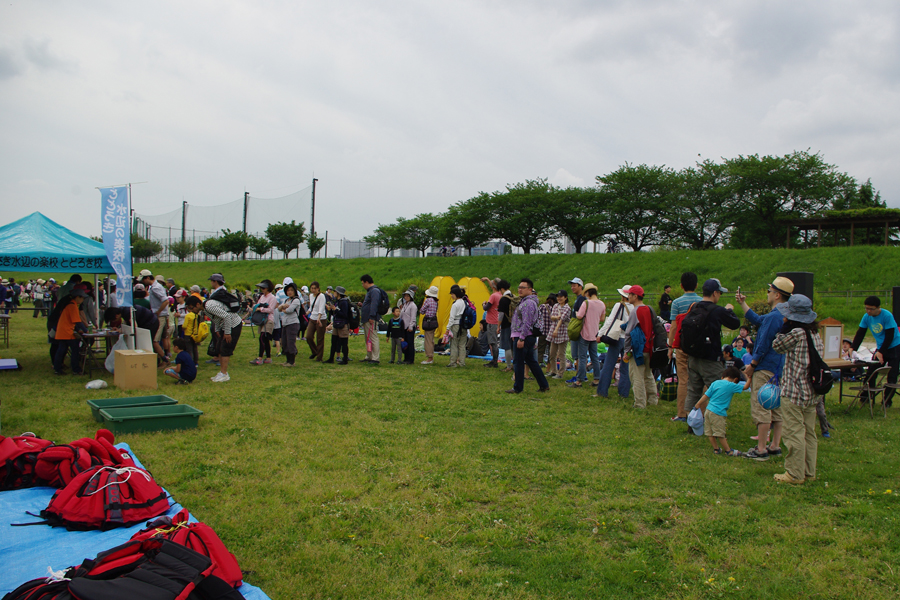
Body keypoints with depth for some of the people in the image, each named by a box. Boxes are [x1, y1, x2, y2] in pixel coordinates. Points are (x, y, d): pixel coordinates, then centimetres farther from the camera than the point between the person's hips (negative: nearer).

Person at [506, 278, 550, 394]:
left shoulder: (528, 303, -17)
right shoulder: (525, 301, 17)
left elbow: (527, 323, -22)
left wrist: (521, 339, -23)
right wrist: (515, 335, 23)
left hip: (524, 337, -11)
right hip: (529, 337, 11)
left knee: (518, 362, -2)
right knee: (531, 361, 15)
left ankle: (518, 388, 7)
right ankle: (544, 385, 19)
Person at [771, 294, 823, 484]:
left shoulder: (796, 333, -18)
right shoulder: (815, 333, 8)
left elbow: (777, 346, -5)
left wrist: (786, 325, -5)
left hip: (794, 392, -9)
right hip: (811, 391, 9)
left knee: (794, 433, -2)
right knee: (809, 433, 14)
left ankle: (795, 474, 4)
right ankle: (809, 472, 22)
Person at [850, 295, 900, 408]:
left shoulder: (887, 316, -21)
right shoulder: (867, 317, -6)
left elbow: (890, 336, -21)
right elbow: (860, 334, -3)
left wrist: (881, 352, -26)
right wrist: (853, 349, -14)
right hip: (880, 348, 5)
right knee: (870, 373, 0)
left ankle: (887, 400, 4)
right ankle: (865, 397, 9)